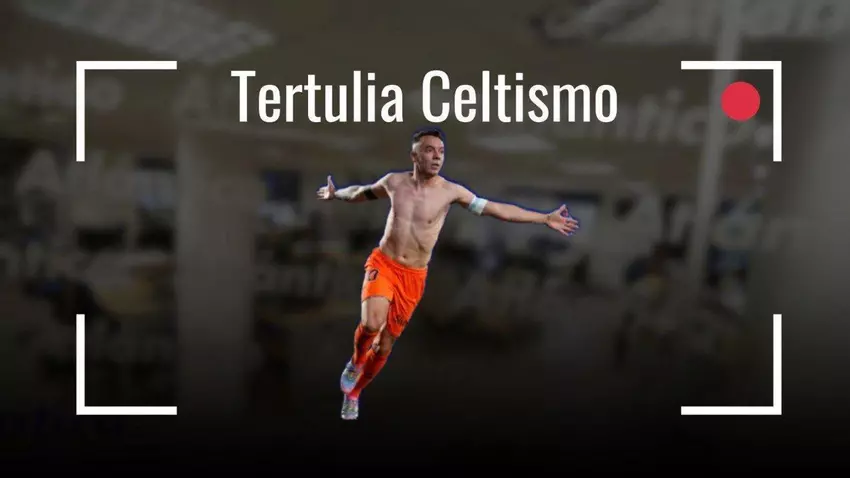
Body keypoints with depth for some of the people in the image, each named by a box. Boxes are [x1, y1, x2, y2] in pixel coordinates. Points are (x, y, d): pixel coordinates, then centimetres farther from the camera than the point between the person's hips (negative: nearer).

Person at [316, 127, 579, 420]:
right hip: (383, 264, 0)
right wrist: (335, 195, 27)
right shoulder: (394, 182, -3)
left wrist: (545, 219, -12)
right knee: (371, 324, -28)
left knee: (385, 345, 9)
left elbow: (498, 209, -9)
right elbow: (362, 192, 20)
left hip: (414, 277, 0)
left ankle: (353, 393, 35)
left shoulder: (450, 191, -8)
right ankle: (354, 362, 7)